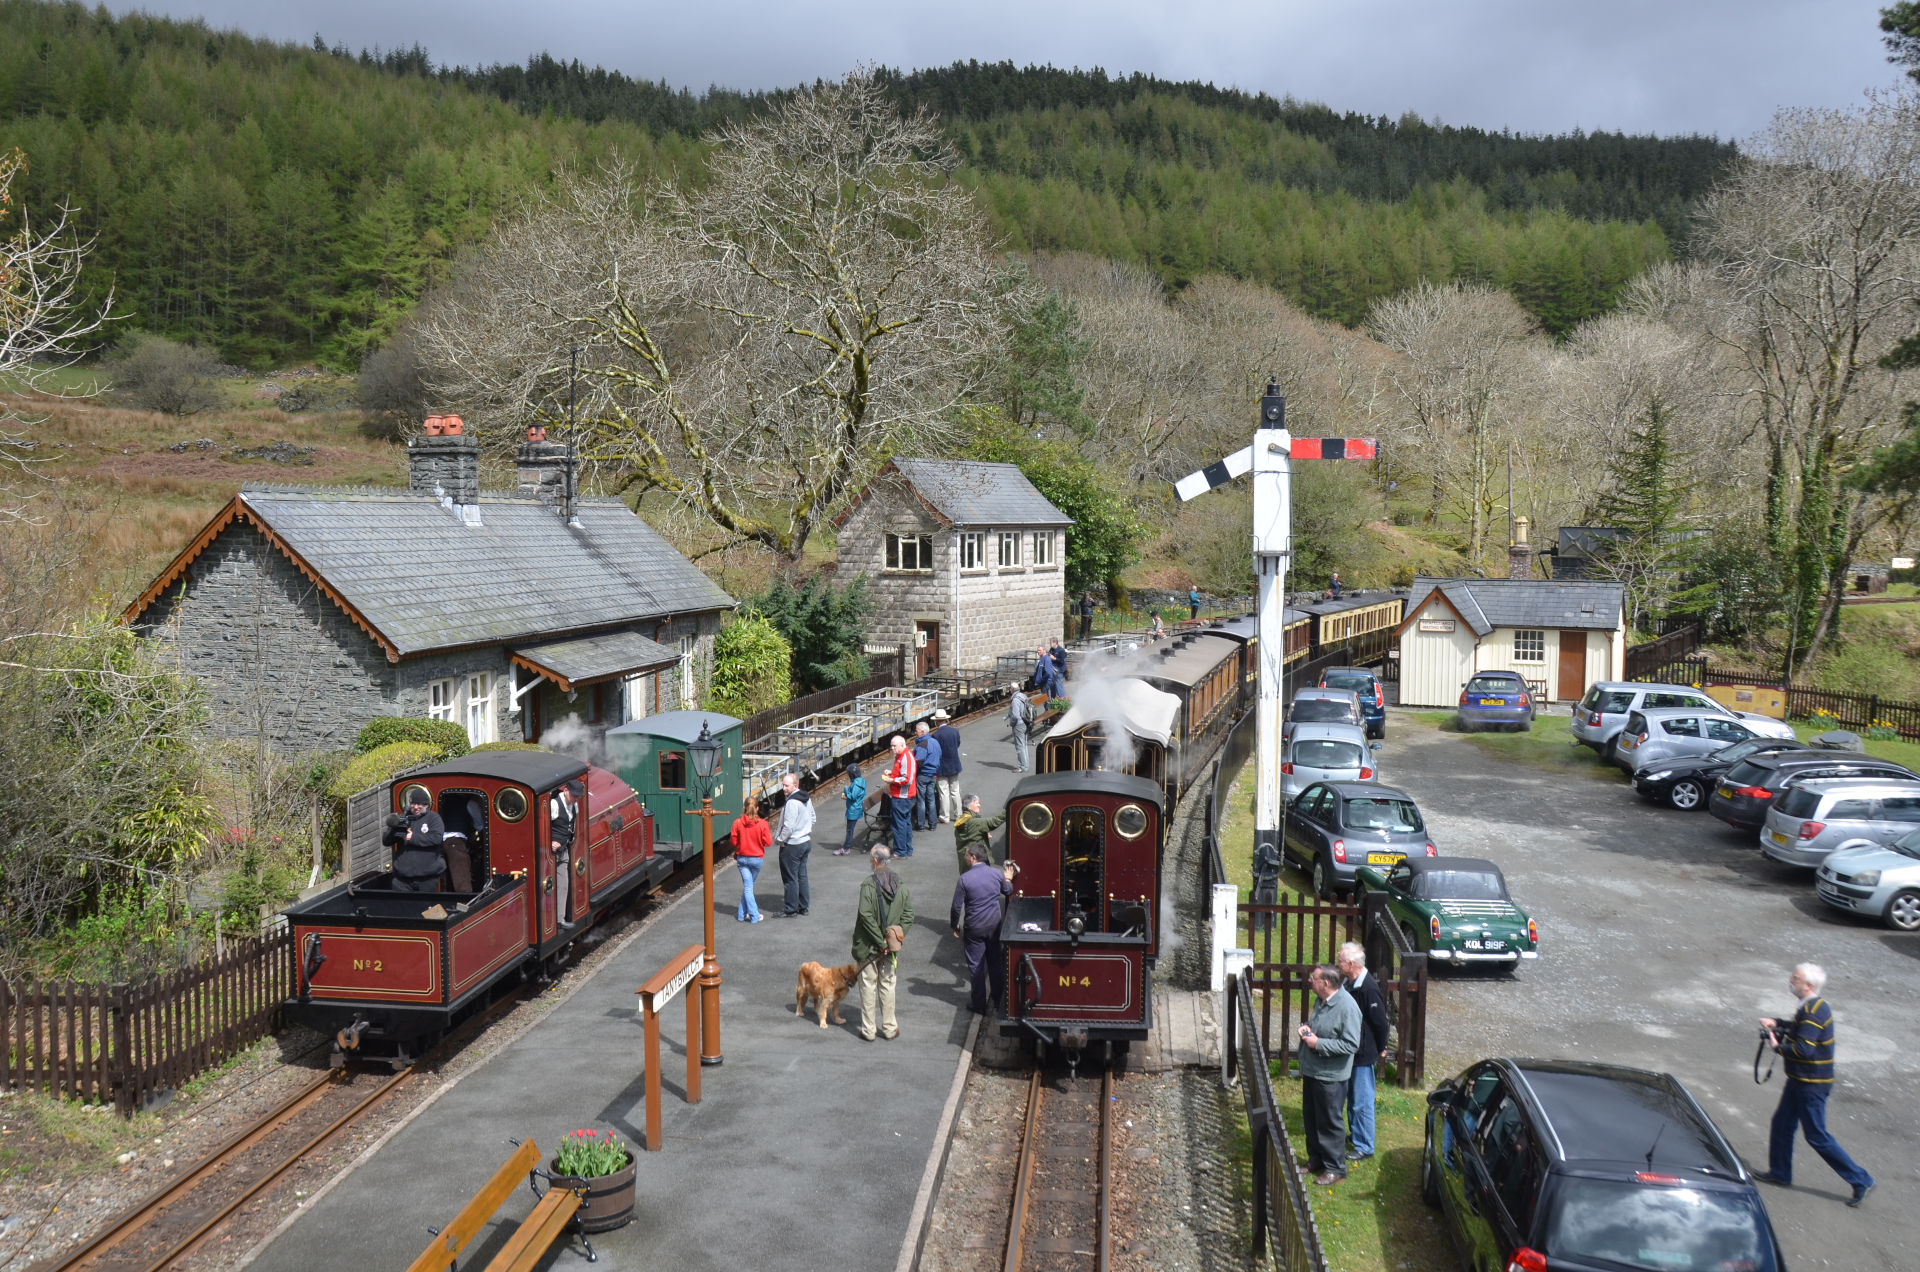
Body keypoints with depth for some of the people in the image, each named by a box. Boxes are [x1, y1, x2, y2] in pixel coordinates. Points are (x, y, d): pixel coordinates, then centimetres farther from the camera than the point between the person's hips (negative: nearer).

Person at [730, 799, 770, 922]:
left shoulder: (737, 823, -9)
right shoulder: (762, 824, -12)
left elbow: (734, 841, -4)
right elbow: (768, 842, -9)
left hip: (742, 858, 0)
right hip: (757, 858, 0)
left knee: (747, 886, 6)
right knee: (748, 886, 15)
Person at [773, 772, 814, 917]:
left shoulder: (792, 802, -23)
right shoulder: (806, 798, 6)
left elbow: (788, 826, -24)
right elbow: (812, 818, 18)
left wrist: (779, 840, -12)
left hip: (792, 845, -9)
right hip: (806, 842, 9)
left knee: (790, 878, 0)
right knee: (801, 875, 17)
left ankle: (790, 910, 7)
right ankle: (803, 907, 24)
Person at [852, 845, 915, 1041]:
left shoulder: (869, 884, -16)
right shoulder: (902, 884, -2)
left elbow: (866, 915, -21)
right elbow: (908, 915, -2)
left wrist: (880, 942, -15)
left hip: (868, 946, -4)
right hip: (891, 947, 4)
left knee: (868, 986, 8)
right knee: (888, 985, 15)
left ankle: (868, 1030, 14)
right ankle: (889, 1027, 23)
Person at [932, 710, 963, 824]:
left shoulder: (936, 735, -18)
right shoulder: (955, 731, -4)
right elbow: (958, 745, 6)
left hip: (942, 768, -5)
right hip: (955, 766, 5)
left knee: (944, 793, 3)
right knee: (955, 791, 15)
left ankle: (945, 818, 8)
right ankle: (958, 815, 23)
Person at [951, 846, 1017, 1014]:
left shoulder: (964, 879, -16)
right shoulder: (997, 874, -6)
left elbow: (957, 906, -10)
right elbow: (1008, 891, 12)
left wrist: (955, 926, 5)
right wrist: (1008, 879, 33)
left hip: (974, 928, -3)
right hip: (995, 925, 3)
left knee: (976, 966, 8)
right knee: (996, 962, 18)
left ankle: (979, 1005, 14)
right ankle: (999, 999, 29)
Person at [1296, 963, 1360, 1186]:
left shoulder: (1347, 1007, -24)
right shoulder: (1321, 1001, 4)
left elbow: (1351, 1044, -26)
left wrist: (1318, 1044, -24)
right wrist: (1306, 1027, 0)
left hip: (1330, 1076, -9)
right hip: (1311, 1070, 9)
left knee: (1329, 1122, 3)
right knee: (1310, 1117, 19)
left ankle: (1335, 1168, 17)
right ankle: (1315, 1160, 34)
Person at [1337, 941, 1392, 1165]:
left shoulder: (1369, 989, -26)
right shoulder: (1350, 983, 3)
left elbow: (1381, 1024, -21)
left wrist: (1379, 1050, -8)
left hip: (1364, 1055, -9)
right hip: (1351, 1053, 9)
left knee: (1362, 1102, 1)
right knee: (1352, 1097, 22)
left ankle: (1364, 1147, 12)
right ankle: (1355, 1135, 37)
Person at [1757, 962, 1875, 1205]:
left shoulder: (1813, 1011, -26)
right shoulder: (1812, 1006, 6)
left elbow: (1804, 1048, -32)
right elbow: (1800, 1030, 23)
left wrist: (1778, 1046, -17)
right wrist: (1777, 1024, 10)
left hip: (1812, 1085, -10)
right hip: (1800, 1080, 10)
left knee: (1817, 1137, 0)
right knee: (1782, 1124, 17)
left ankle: (1860, 1180, 11)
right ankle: (1779, 1173, 29)